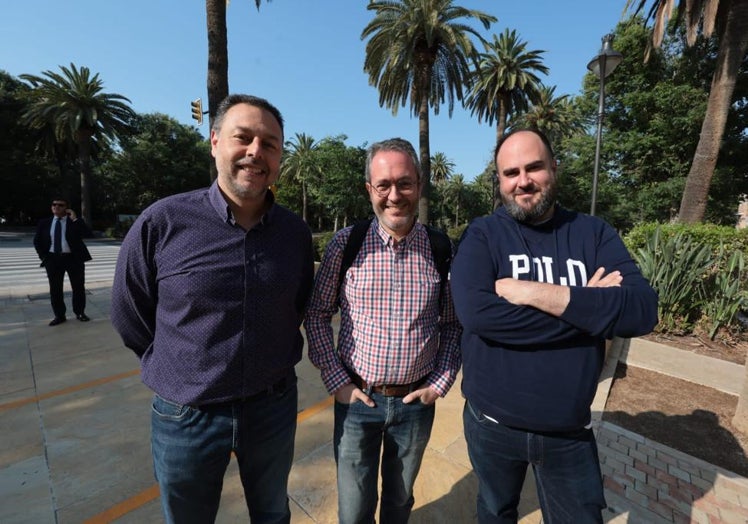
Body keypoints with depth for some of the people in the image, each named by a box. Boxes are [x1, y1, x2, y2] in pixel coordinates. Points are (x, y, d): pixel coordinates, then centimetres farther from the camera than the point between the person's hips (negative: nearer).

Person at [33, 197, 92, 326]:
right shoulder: (44, 223, 9)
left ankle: (80, 313, 17)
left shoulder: (75, 221, 0)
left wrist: (75, 219, -17)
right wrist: (44, 257, 1)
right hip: (53, 259, 3)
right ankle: (59, 315, 16)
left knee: (78, 287, 4)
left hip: (73, 258, -2)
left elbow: (88, 234, -16)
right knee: (55, 289, 6)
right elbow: (37, 241, 12)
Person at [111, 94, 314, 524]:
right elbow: (130, 314, -3)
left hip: (274, 407, 2)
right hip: (185, 415, -1)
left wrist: (274, 364, 7)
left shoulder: (296, 231, -7)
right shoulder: (162, 222, -15)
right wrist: (177, 371, 1)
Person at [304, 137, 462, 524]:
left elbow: (453, 324, 2)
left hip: (417, 402, 1)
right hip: (356, 400, 0)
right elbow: (317, 314, -3)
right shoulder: (346, 242, -10)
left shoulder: (441, 248, -6)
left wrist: (441, 383, -2)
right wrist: (336, 381, -6)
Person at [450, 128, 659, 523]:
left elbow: (642, 311, -17)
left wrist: (533, 292, -26)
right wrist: (587, 307, -22)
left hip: (569, 431, 2)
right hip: (492, 424, -1)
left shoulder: (594, 234, -4)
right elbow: (474, 312, -28)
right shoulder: (482, 235, -12)